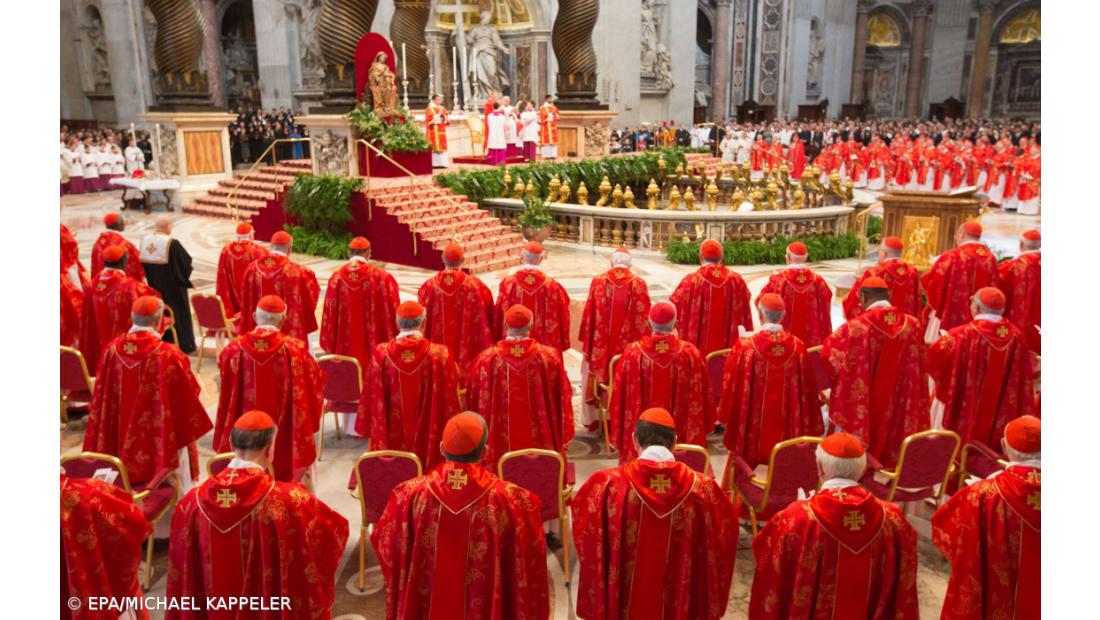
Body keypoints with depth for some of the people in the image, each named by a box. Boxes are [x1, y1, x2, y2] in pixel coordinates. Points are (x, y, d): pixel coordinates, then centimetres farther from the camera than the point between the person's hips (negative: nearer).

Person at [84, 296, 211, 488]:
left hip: (123, 444, 5)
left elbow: (102, 398, 2)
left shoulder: (112, 350, -8)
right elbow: (189, 395, -10)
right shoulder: (169, 355, -22)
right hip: (162, 441, -5)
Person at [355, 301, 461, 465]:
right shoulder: (441, 354, -14)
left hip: (391, 438, 2)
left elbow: (371, 397, -1)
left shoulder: (381, 353, -10)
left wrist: (370, 430, 11)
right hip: (429, 437, -1)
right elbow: (450, 399, -7)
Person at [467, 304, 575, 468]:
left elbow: (475, 404, 1)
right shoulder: (550, 357, -8)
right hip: (543, 447, 0)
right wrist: (563, 441, 12)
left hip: (500, 448, 0)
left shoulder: (486, 360, -9)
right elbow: (562, 401, 0)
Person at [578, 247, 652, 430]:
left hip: (600, 345, 1)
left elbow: (588, 314, -4)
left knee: (596, 378, 16)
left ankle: (595, 418, 26)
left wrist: (586, 341, 5)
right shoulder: (639, 284, -7)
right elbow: (643, 319, -6)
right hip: (627, 346, 0)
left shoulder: (598, 281, -6)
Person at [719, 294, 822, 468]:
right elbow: (807, 390, 1)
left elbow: (732, 387, -7)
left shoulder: (745, 346, -16)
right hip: (788, 428, 3)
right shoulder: (798, 346, -7)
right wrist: (810, 428, 13)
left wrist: (725, 416, 9)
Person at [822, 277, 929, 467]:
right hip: (899, 414, 4)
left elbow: (827, 355, -5)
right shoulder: (913, 325, -4)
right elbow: (919, 371, 7)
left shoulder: (855, 328, -17)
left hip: (862, 413, -4)